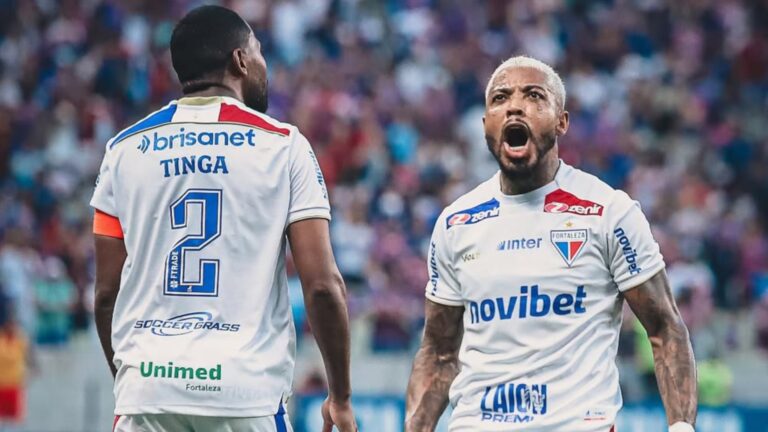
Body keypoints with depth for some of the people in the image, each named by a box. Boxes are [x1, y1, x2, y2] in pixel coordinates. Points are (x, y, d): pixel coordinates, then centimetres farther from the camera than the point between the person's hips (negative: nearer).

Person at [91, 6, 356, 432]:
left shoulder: (125, 149, 9)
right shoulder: (282, 145, 1)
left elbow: (107, 293, 11)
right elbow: (323, 285, -4)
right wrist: (340, 397, 5)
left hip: (147, 384, 3)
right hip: (247, 392, -3)